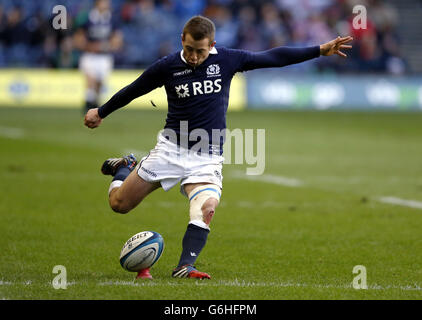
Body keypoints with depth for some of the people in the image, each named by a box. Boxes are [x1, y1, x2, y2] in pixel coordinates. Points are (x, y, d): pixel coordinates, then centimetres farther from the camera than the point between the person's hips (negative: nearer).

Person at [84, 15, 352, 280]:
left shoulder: (227, 59, -3)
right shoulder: (168, 66, -6)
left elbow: (274, 58, 4)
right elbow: (132, 91, 10)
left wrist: (321, 50, 2)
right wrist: (100, 113, 21)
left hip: (208, 157, 0)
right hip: (171, 149, 0)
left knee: (206, 209, -28)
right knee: (119, 204, 2)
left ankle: (185, 266, -24)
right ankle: (125, 167, 34)